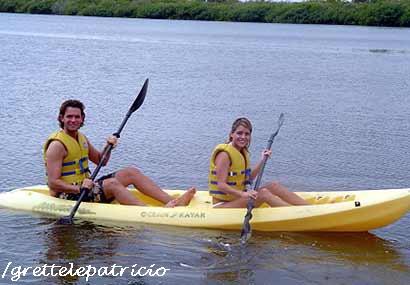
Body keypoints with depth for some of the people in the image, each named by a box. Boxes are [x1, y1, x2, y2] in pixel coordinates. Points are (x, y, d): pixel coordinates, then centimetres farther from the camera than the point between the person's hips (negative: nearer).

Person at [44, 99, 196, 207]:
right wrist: (78, 188, -36)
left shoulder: (81, 138, 11)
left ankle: (172, 202, -14)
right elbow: (53, 183, -21)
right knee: (112, 183, -30)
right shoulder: (57, 145, -16)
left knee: (131, 172, -3)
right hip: (68, 194, -9)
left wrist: (108, 147, -1)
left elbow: (101, 161, 20)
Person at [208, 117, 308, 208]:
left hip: (238, 199, 9)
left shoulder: (243, 152, 11)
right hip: (222, 204, -9)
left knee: (274, 186, -7)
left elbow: (248, 178, 14)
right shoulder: (224, 154, -17)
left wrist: (262, 161, 7)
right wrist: (243, 194, -37)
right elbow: (221, 185, -24)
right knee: (263, 193, -27)